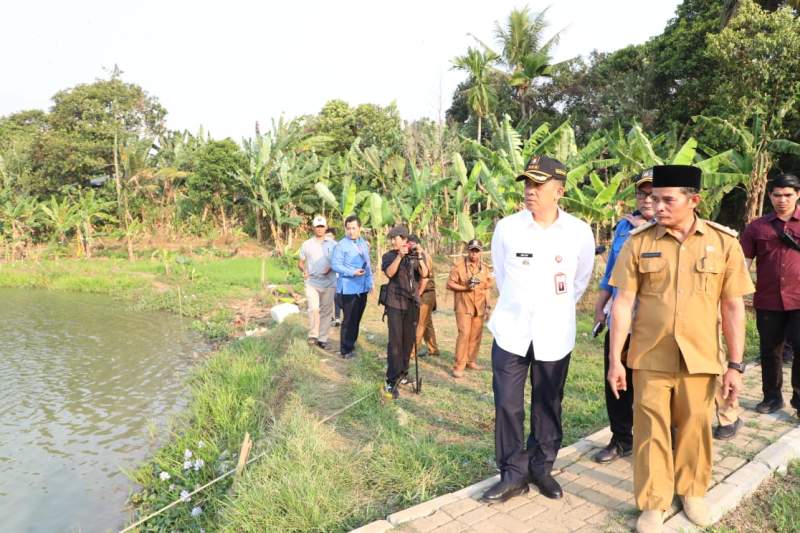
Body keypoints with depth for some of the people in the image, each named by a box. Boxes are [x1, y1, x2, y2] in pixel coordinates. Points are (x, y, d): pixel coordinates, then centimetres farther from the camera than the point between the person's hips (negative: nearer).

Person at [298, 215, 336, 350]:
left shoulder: (332, 245, 4)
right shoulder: (307, 245, 5)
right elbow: (300, 262, 10)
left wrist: (330, 268, -12)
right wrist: (304, 270, -10)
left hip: (329, 283, 1)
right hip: (312, 283, -1)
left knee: (326, 311, 6)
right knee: (314, 309, -18)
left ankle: (322, 339, 16)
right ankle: (313, 335, -2)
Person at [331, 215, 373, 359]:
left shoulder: (364, 243, 11)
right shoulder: (342, 245, -11)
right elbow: (335, 264, -16)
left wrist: (370, 282, 15)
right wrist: (352, 272, -23)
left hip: (363, 287, 7)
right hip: (349, 288, -7)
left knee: (357, 317, 15)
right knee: (349, 319, -4)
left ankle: (351, 343, 29)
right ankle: (346, 349, 6)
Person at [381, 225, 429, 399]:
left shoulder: (416, 255, 6)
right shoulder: (389, 256, 2)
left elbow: (424, 274, -8)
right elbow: (390, 273, -16)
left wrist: (419, 256, -20)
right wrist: (400, 256, -25)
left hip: (413, 303, 2)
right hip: (395, 303, -2)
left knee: (409, 340, 7)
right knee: (395, 341, -8)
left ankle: (402, 373, 24)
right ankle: (391, 381, -7)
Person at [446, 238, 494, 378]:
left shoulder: (484, 268, 10)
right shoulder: (458, 265, -5)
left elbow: (488, 287, 16)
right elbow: (450, 284, -7)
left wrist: (487, 306, 12)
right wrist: (465, 288, -19)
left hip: (479, 307, 5)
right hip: (463, 306, -5)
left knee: (476, 335, 8)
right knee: (464, 334, -11)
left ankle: (471, 361, 23)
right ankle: (458, 366, -6)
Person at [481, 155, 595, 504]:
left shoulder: (580, 232, -7)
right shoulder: (507, 228, -7)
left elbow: (581, 279, 10)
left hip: (555, 336, 0)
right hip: (511, 331, 0)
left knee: (548, 406, 12)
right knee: (507, 404, 2)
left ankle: (541, 468, 31)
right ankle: (513, 474, 18)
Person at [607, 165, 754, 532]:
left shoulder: (724, 242, -3)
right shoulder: (639, 241, -4)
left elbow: (733, 307, 0)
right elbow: (623, 302, -3)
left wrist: (736, 365, -1)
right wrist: (615, 360, -5)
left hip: (700, 359, 1)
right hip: (650, 357, 0)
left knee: (694, 428, 16)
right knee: (651, 431, 7)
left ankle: (692, 491, 40)